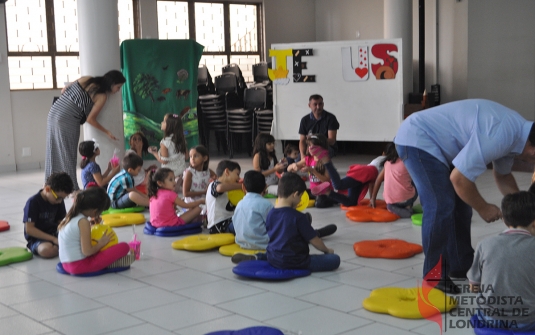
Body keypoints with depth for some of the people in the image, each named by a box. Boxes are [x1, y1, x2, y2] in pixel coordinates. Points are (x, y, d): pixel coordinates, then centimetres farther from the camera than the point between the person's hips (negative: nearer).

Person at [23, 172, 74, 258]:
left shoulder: (59, 201, 4)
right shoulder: (33, 202, -16)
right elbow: (29, 229, -20)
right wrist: (53, 239, -24)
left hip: (54, 233, 5)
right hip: (36, 238, -5)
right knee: (47, 250, -38)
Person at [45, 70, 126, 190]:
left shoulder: (86, 80, 10)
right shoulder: (102, 96, -7)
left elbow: (63, 91, 14)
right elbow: (91, 119, -6)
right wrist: (107, 132, 4)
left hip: (53, 113, 7)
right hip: (67, 121, -7)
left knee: (54, 153, 13)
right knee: (67, 156, 2)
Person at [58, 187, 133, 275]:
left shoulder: (69, 217, 8)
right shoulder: (83, 222, -17)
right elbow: (87, 251, -21)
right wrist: (101, 243, -3)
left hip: (66, 265, 9)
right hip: (80, 266, -9)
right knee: (124, 247, -14)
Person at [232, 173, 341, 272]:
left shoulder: (270, 214, 1)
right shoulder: (298, 217, -17)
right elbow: (314, 240, -8)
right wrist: (326, 250, 9)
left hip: (273, 259, 8)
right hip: (292, 262, -8)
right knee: (335, 259, -8)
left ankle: (255, 258, 14)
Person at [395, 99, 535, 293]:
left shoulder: (517, 132, 1)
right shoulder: (501, 135, -30)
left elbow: (502, 176, 19)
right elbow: (459, 178, -26)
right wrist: (483, 208, -11)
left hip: (433, 141, 10)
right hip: (417, 140, -10)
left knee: (460, 204, 11)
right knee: (441, 208, -16)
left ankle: (460, 268, 23)